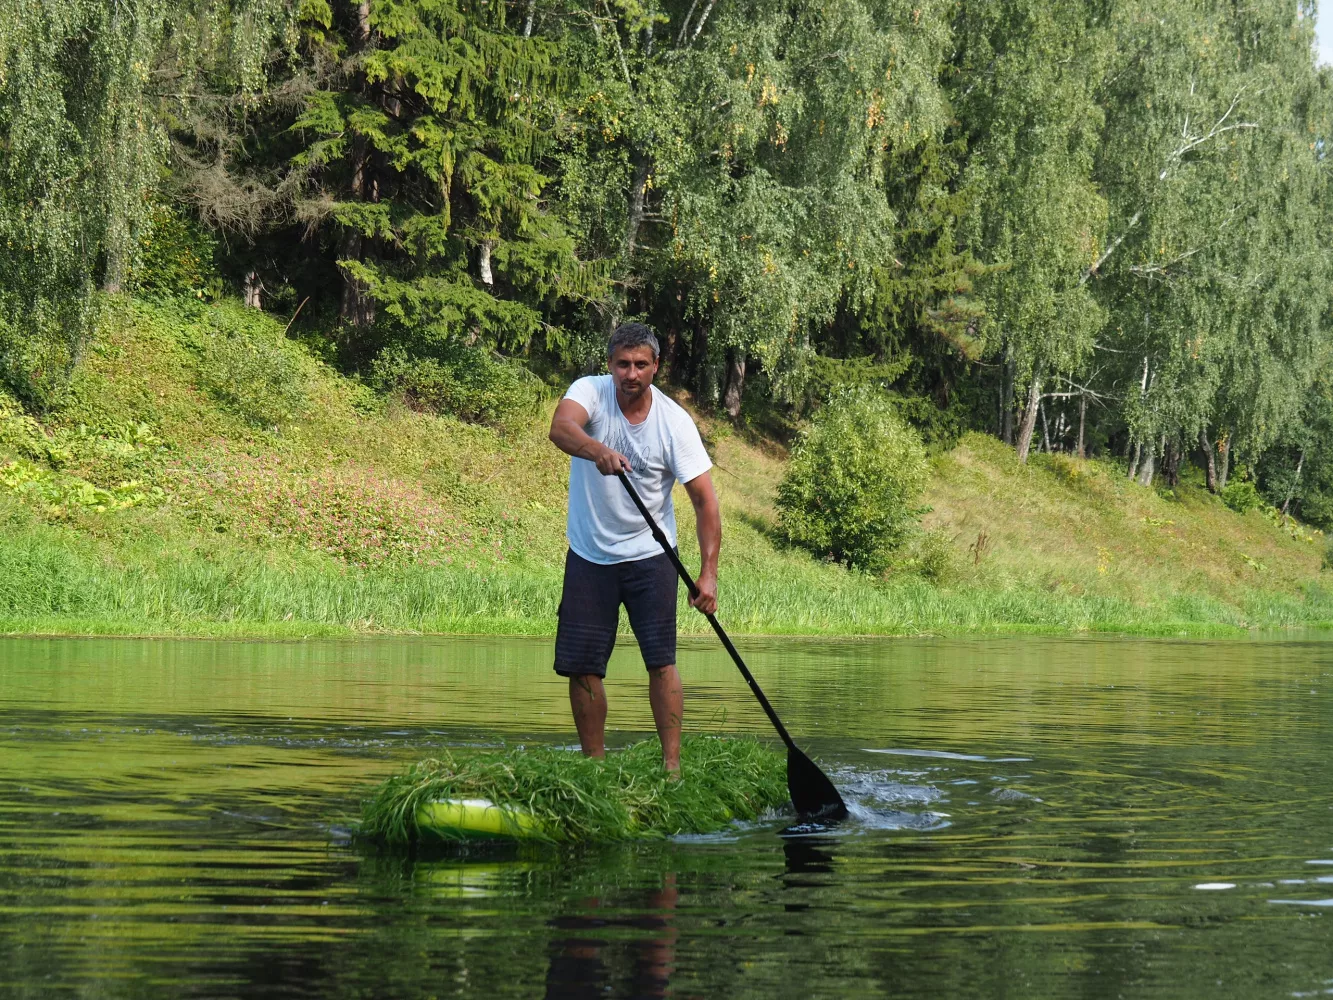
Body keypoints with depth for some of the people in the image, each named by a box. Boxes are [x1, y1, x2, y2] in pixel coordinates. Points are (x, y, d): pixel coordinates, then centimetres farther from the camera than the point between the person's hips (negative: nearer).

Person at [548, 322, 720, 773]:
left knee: (661, 660, -9)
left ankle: (672, 763, -7)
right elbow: (560, 428, -33)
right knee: (581, 666, 2)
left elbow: (704, 499, -12)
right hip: (589, 554, 1)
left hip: (648, 554, -1)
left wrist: (708, 573, -22)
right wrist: (598, 451, -55)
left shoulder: (674, 422, -11)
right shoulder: (590, 391, -10)